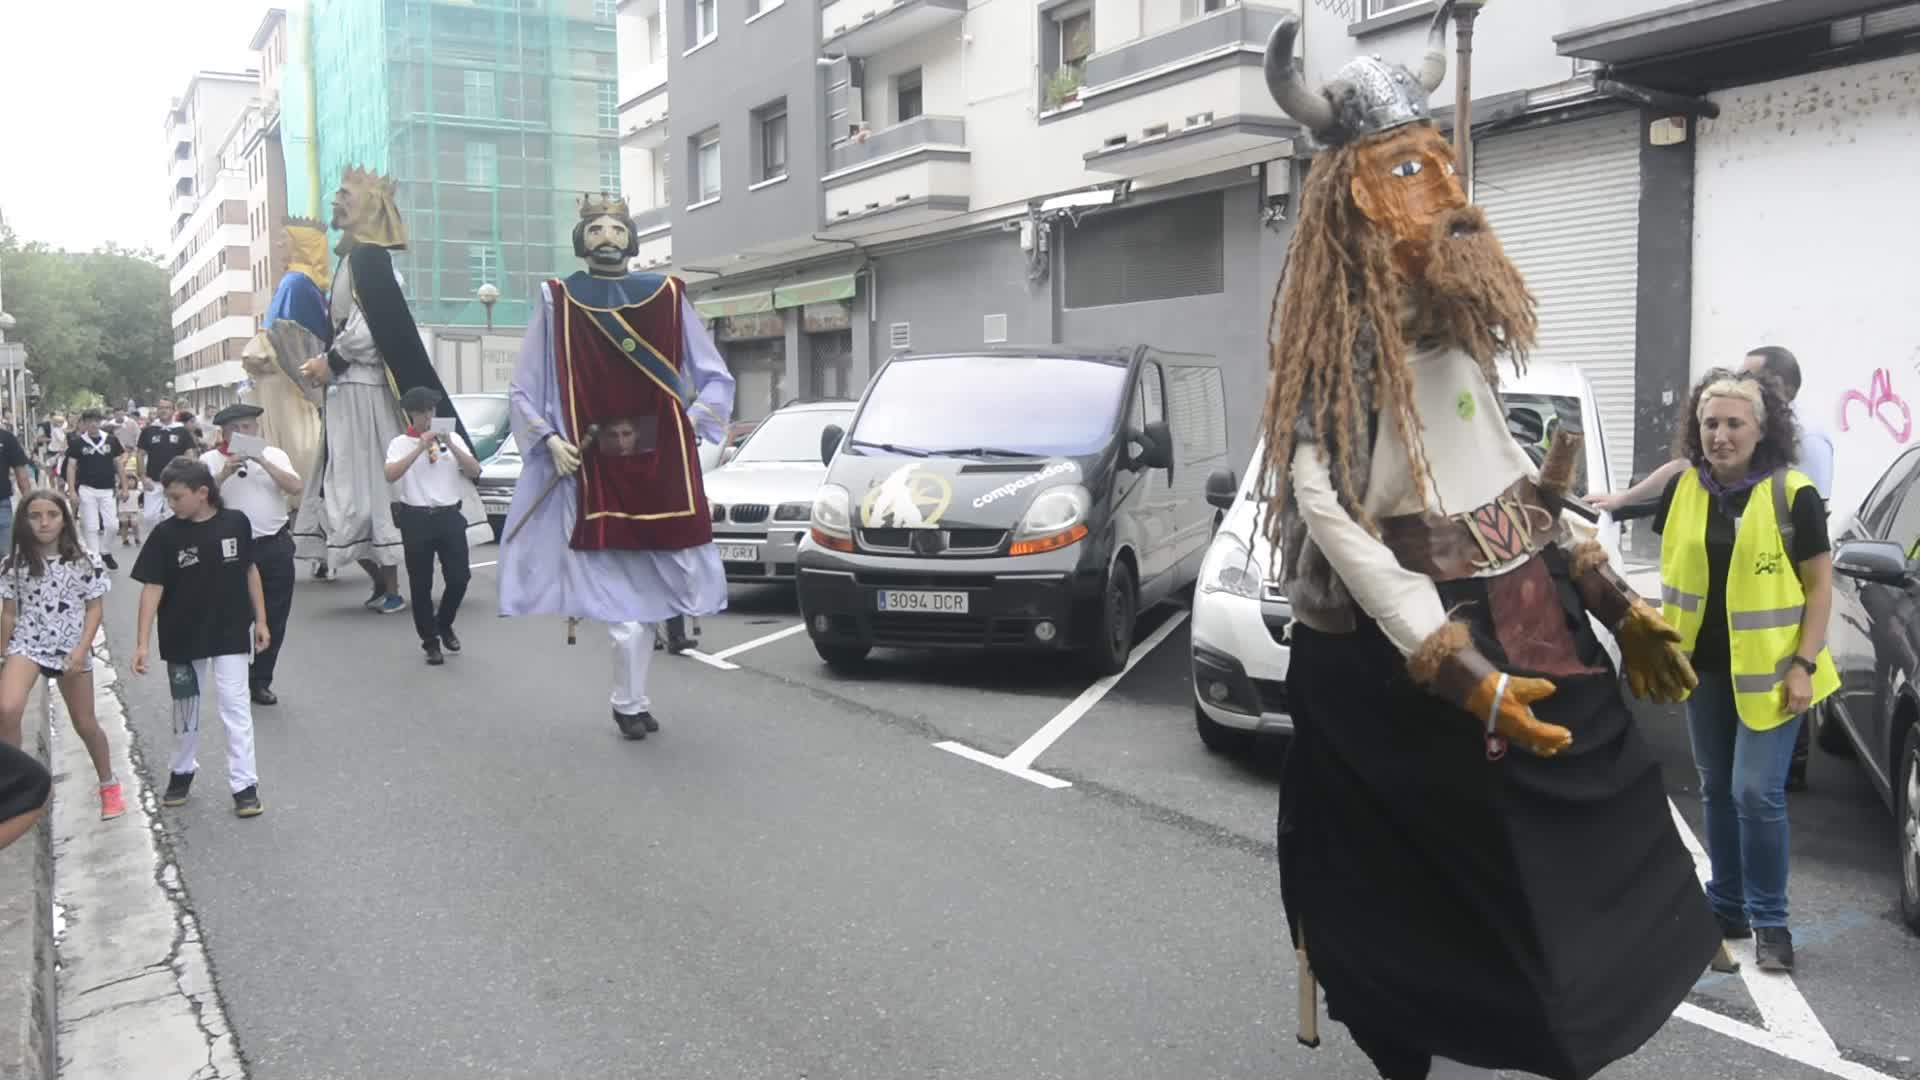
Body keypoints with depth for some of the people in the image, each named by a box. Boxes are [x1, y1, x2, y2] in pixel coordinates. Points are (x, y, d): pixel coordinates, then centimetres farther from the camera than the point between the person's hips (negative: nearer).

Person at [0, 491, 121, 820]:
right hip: (26, 644, 0)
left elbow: (94, 609, -4)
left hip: (72, 649, 0)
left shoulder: (86, 560, -7)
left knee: (85, 724, 11)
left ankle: (109, 786, 30)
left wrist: (81, 650, -14)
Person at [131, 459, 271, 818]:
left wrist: (260, 620, 6)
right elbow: (152, 587, -9)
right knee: (185, 708, 17)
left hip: (231, 633, -1)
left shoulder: (236, 523, -8)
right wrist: (142, 642, -14)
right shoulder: (165, 534, -9)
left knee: (236, 707, 0)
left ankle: (244, 784, 4)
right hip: (183, 637, 1)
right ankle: (182, 771, 37)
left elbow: (250, 571, 3)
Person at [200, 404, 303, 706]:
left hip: (274, 547, 2)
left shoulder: (274, 455, 6)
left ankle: (260, 681, 22)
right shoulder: (210, 460, 2)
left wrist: (262, 461, -14)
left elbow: (296, 488, -8)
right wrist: (225, 472, -19)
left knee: (274, 620, 7)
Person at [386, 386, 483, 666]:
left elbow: (475, 472, -1)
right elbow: (391, 475, -15)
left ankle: (444, 624, 26)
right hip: (417, 519, -2)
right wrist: (420, 448, -19)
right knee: (421, 584, 3)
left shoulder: (453, 438, 9)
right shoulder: (400, 443, 2)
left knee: (459, 577, -1)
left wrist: (451, 446, -12)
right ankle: (430, 641, 16)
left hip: (449, 516, 2)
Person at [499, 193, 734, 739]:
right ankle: (632, 702, 7)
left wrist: (688, 424, -1)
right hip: (590, 470, -2)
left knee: (645, 584, 4)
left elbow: (717, 379, 12)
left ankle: (629, 701, 21)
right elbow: (523, 390, 10)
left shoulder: (668, 297, 8)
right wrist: (549, 440, -3)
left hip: (661, 468, 2)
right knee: (619, 592, -6)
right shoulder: (557, 302, 5)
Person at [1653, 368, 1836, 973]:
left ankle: (1769, 921, 8)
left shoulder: (1792, 494, -11)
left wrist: (1803, 665, -13)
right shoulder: (1683, 489, 2)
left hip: (1769, 668, -5)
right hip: (1704, 666, 5)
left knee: (1757, 793, -8)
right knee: (1717, 790, 13)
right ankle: (1726, 907, 27)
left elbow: (1820, 585, -7)